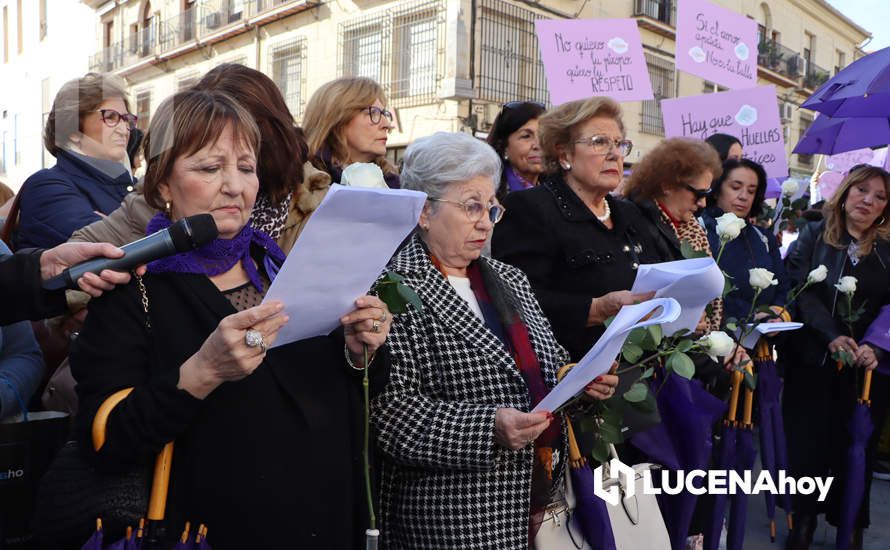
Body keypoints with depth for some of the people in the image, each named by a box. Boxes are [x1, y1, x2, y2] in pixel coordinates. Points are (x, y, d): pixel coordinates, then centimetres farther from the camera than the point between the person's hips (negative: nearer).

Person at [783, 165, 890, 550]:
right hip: (813, 359, -1)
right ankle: (804, 518, 20)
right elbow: (800, 288, -8)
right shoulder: (814, 235, 2)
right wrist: (832, 336, -21)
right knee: (808, 441, 3)